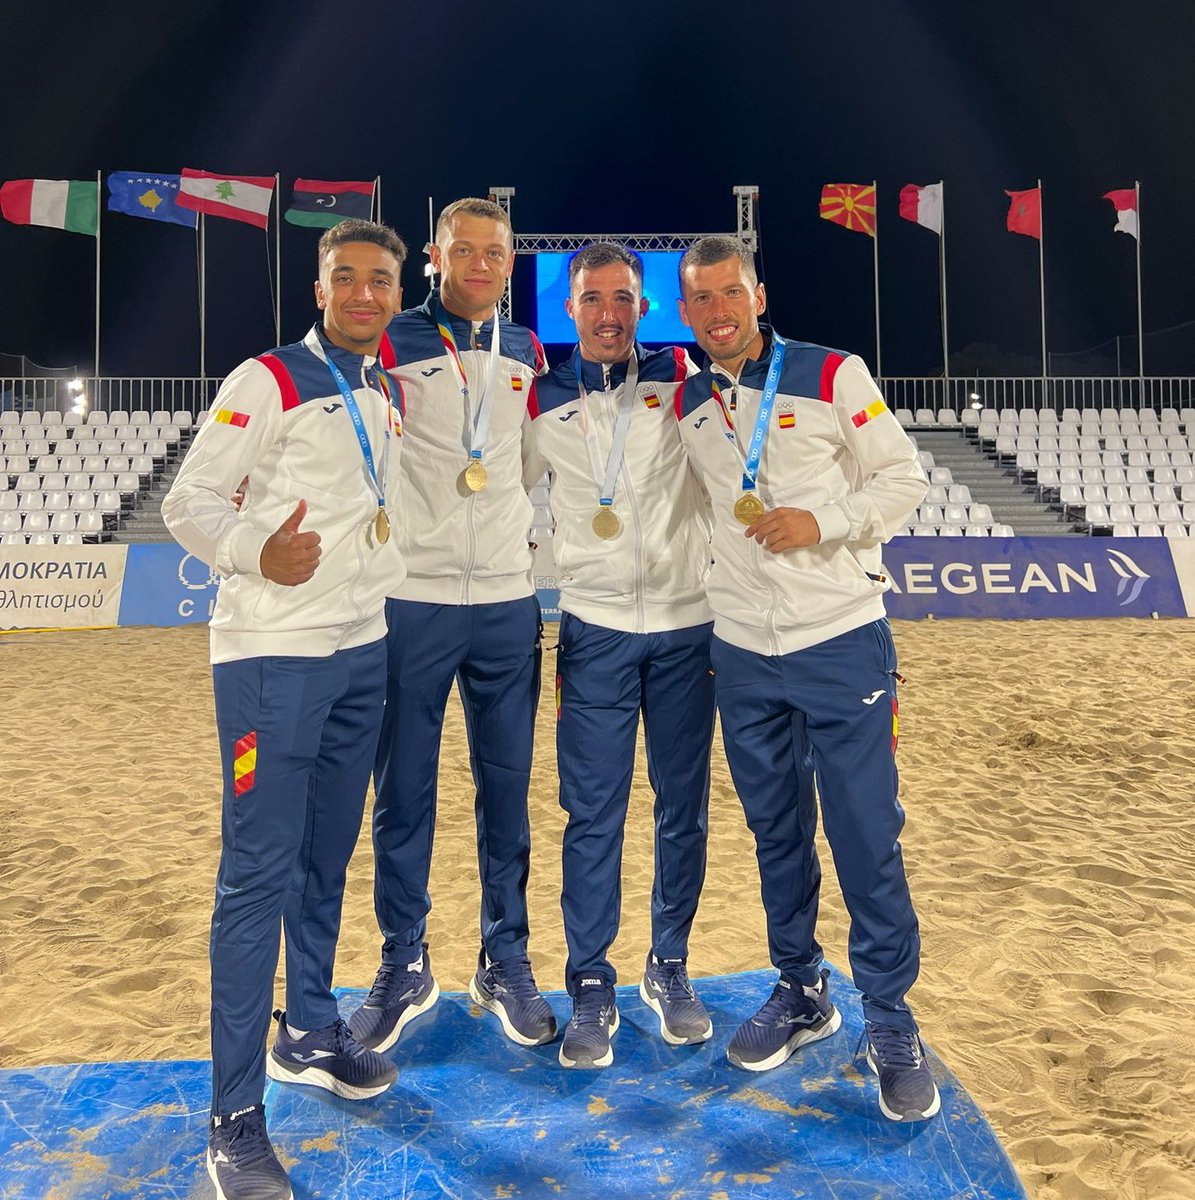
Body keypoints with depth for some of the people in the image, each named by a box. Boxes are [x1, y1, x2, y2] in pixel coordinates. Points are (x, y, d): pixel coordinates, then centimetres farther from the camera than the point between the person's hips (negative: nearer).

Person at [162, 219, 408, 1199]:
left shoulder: (387, 394, 14)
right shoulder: (268, 382, -6)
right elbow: (189, 501, -9)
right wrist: (258, 552, -26)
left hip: (362, 650, 7)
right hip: (274, 655, -7)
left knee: (328, 860, 15)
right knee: (259, 872, -5)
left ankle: (310, 1035, 33)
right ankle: (236, 1119, 6)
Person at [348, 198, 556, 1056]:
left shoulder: (529, 354, 12)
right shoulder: (391, 345, 0)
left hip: (509, 602, 3)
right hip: (412, 599, -3)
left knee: (507, 787, 8)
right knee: (404, 790, 5)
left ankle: (506, 961, 23)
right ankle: (405, 965, 21)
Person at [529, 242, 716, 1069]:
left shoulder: (681, 377, 4)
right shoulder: (539, 400, 4)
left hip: (686, 627, 1)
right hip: (594, 633, -1)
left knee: (685, 809, 9)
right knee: (592, 816, 1)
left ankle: (671, 967, 26)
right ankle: (592, 986, 16)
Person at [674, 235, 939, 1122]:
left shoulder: (833, 376, -5)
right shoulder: (686, 406, 7)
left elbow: (904, 479, -3)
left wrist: (821, 524, -17)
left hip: (842, 642, -4)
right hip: (743, 654, 4)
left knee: (866, 835, 0)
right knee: (775, 832, 13)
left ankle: (891, 1022, 18)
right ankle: (801, 992, 32)